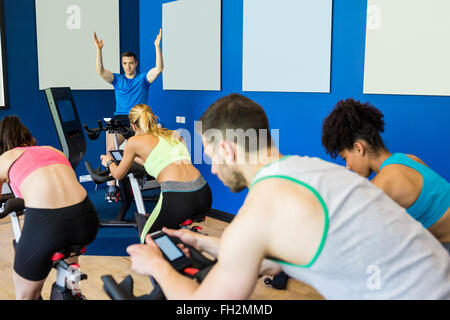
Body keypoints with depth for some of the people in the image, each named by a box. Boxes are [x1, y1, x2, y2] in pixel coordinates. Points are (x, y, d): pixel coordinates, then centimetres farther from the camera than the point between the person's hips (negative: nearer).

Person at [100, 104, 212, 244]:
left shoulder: (135, 141, 9)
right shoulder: (173, 134, 23)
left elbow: (118, 175, 25)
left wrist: (109, 161, 46)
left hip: (177, 198, -6)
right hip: (203, 194, 6)